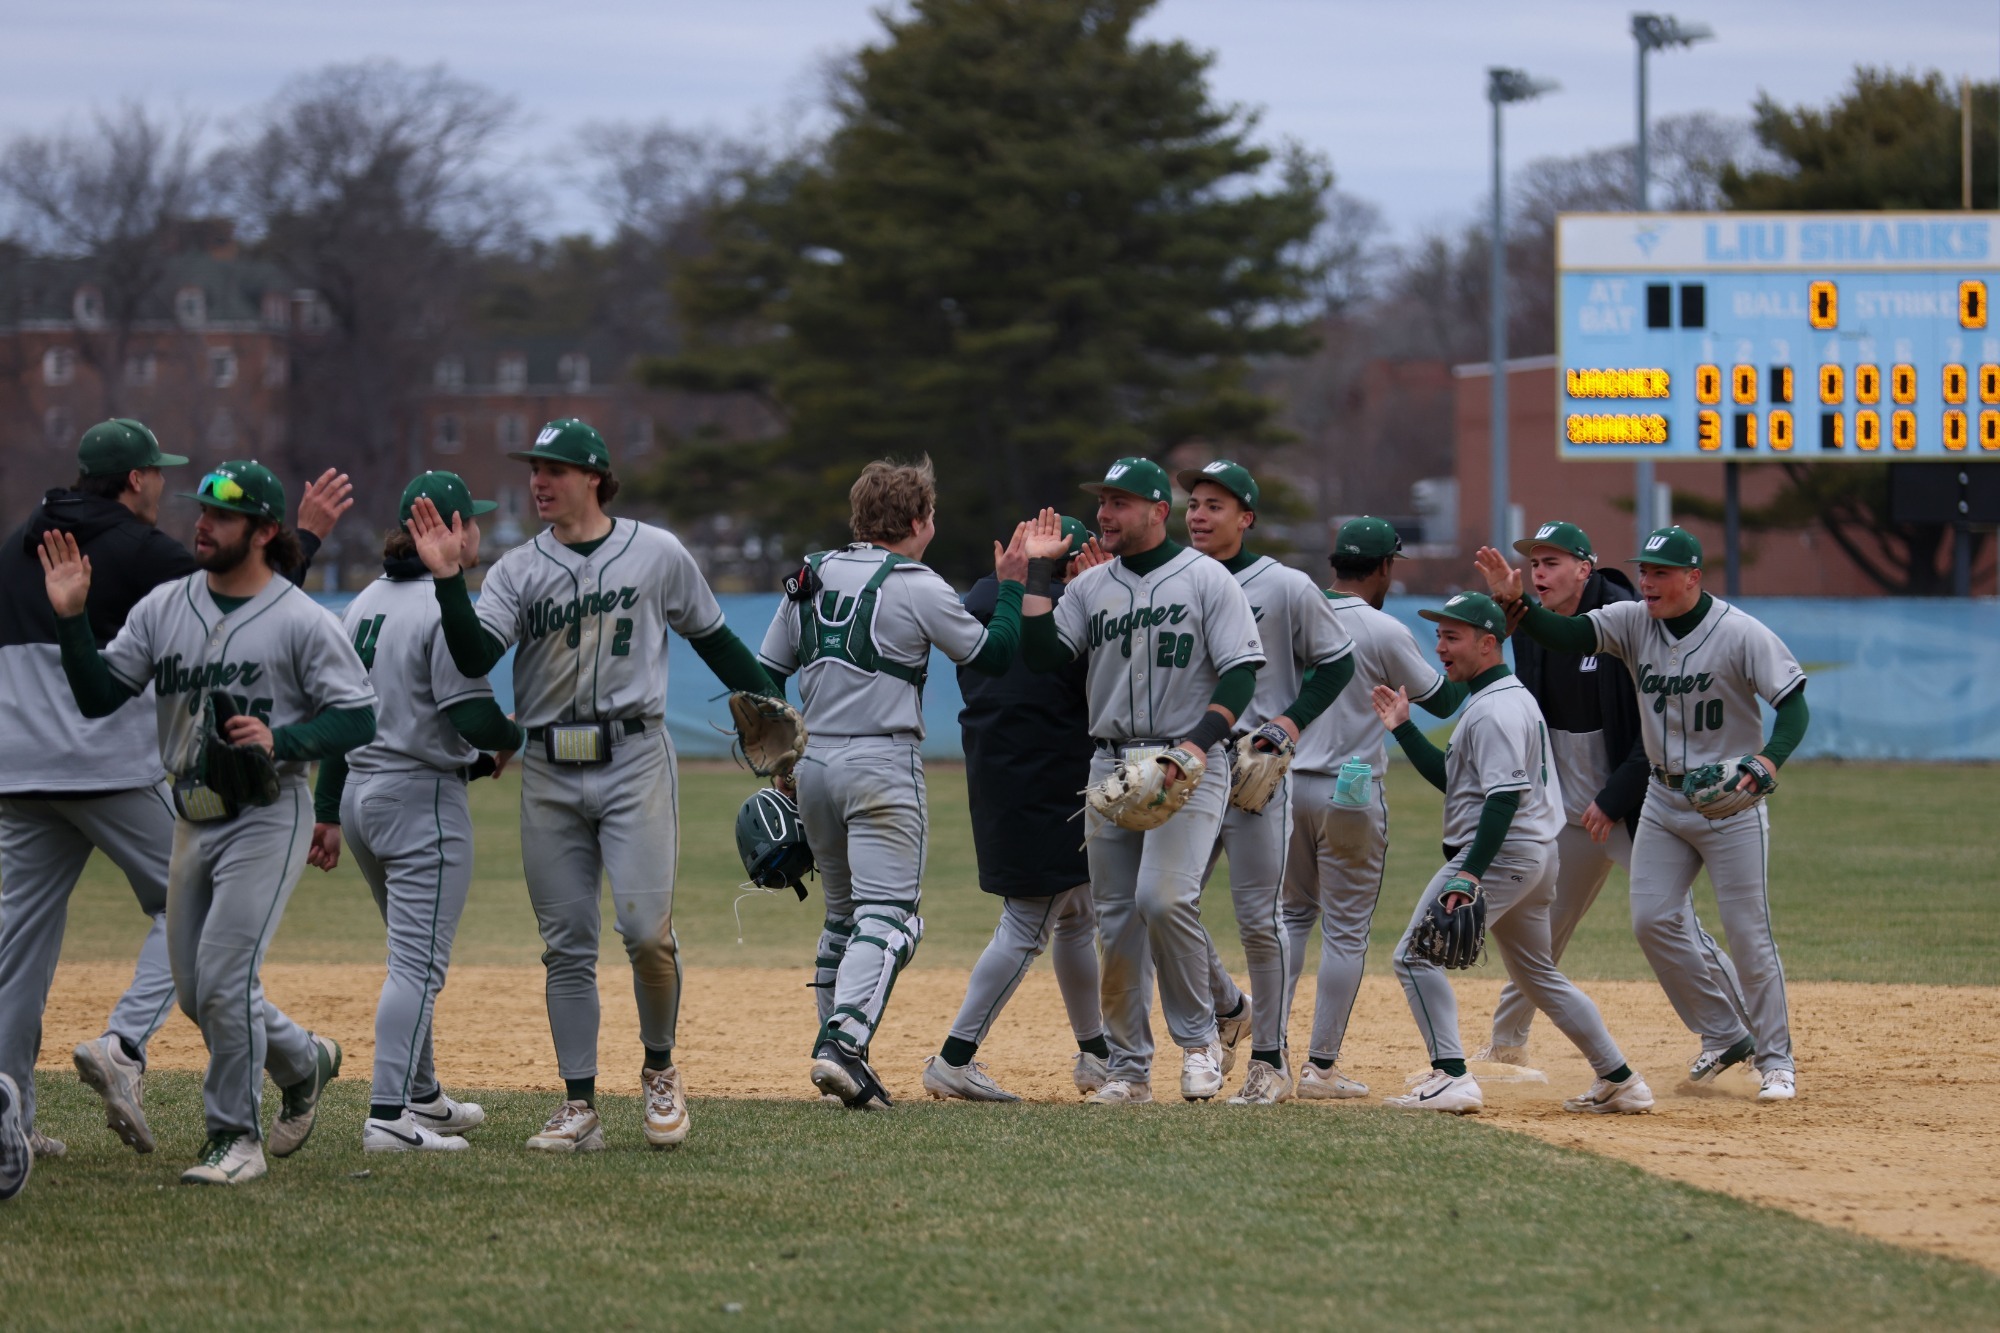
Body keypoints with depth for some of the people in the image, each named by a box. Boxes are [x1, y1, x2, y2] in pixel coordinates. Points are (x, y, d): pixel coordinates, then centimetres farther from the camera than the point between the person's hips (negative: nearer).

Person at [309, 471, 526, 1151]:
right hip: (422, 798, -9)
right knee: (419, 962, -8)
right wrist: (511, 739, 1)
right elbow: (471, 714, -21)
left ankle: (422, 1096, 31)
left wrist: (327, 812, 16)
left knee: (415, 954, 22)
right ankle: (389, 1116, -15)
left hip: (359, 792, 9)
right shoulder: (446, 607, -14)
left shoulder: (366, 603, 11)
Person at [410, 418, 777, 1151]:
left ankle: (660, 1069, 9)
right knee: (567, 945, 4)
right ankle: (579, 1109, 7)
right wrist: (447, 577, -20)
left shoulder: (657, 554, 4)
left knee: (646, 927, -14)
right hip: (549, 770, 3)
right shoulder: (518, 570, 7)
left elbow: (714, 640, 15)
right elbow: (474, 656, -8)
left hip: (633, 759, -3)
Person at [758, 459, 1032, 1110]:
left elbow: (764, 677, 12)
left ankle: (839, 1051, 18)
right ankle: (843, 1042, -29)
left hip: (814, 764, 6)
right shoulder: (917, 586, -7)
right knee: (888, 914, -10)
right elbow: (994, 654, 0)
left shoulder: (810, 577, 10)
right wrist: (1010, 585, 12)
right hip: (882, 764, -6)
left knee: (843, 913, 19)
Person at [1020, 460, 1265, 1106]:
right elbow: (1044, 654, 2)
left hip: (1188, 766, -6)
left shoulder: (1206, 578, -2)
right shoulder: (1091, 587, 13)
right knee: (1115, 917, 4)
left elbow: (1241, 671, -7)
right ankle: (1128, 1068, 12)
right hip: (1110, 764, 6)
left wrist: (1200, 741, -20)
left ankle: (1198, 1037, -4)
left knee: (1163, 896, -22)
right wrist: (1038, 572, 1)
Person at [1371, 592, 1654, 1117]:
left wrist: (1470, 874, -30)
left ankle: (1451, 1077, -21)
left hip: (1500, 852, -11)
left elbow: (1505, 795, -24)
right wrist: (1404, 729, 17)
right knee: (1538, 974, 20)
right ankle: (1620, 1082, 20)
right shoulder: (1510, 698, 19)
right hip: (1537, 856, 11)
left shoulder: (1495, 709, -14)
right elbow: (1451, 777, 22)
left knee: (1416, 955, -10)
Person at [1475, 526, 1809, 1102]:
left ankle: (1775, 1058, 8)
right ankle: (1724, 1034, 15)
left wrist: (1768, 760, -34)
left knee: (1747, 932, -4)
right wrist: (1513, 603, -30)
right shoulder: (1633, 622, -1)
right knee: (1652, 920, 0)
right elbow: (1566, 635, -13)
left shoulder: (1742, 634, -15)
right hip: (1664, 798, 5)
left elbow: (1793, 705, -16)